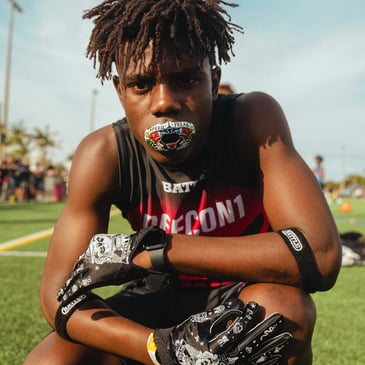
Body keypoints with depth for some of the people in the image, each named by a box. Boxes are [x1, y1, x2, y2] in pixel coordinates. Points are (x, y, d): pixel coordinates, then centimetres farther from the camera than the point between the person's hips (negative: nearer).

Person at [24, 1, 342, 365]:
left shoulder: (254, 120, -25)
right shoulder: (103, 155, -19)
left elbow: (320, 254, -36)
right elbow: (59, 294, -20)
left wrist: (147, 250, -35)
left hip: (245, 296, -1)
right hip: (157, 299, 2)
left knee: (284, 307, -35)